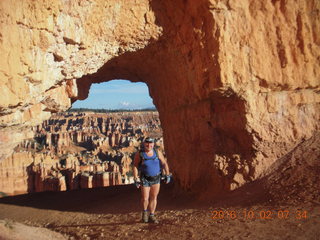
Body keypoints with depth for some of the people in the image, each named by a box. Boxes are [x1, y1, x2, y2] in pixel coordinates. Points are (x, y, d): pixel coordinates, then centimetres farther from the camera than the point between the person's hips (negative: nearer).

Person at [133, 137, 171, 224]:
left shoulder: (157, 153, -7)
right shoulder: (139, 154, -14)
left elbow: (164, 163, -1)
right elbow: (135, 166, -11)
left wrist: (167, 175, -6)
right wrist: (136, 179, -15)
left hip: (156, 179, 3)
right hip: (145, 179, -2)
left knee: (154, 198, 5)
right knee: (145, 198, -1)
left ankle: (151, 216, 17)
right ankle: (145, 211, 28)